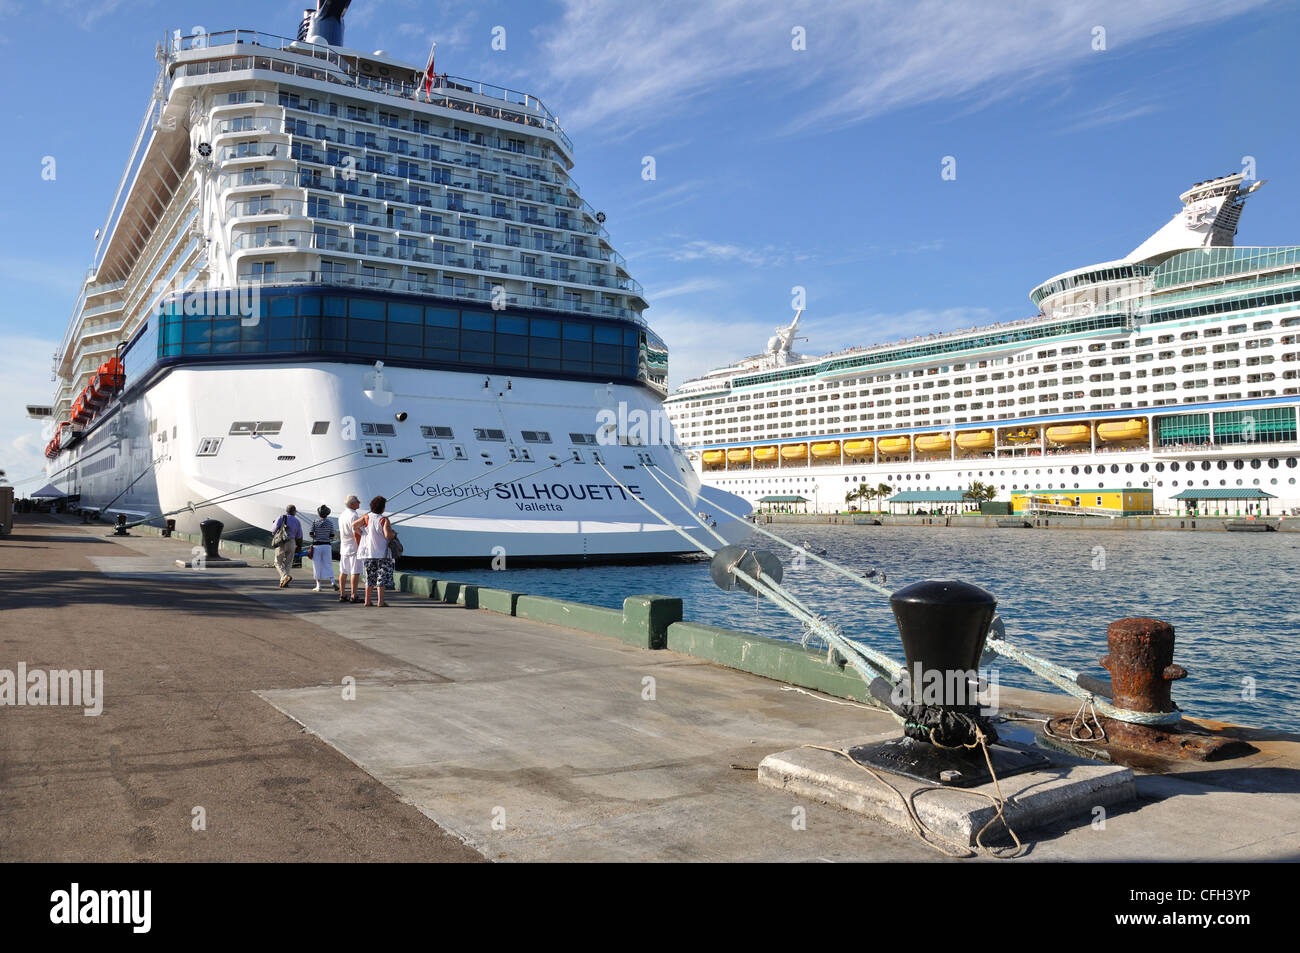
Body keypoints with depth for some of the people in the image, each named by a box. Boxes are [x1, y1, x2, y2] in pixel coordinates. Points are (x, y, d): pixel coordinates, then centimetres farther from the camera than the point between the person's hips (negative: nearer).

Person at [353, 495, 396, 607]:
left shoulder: (367, 517, 3)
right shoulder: (384, 520, -11)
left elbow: (354, 525, -3)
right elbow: (388, 535, -20)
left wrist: (361, 533, 9)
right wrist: (394, 533, 0)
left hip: (368, 552, 5)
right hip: (382, 553, -5)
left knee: (370, 576, 14)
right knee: (382, 576, 2)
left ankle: (367, 600, 14)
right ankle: (380, 601, -2)